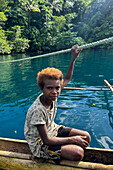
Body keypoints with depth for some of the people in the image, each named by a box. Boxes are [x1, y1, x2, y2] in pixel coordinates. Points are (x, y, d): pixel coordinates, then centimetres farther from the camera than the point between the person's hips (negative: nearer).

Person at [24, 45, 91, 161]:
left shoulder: (52, 95, -13)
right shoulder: (38, 110, -33)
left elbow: (67, 79, 4)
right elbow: (46, 140, -26)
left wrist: (73, 59, -2)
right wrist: (72, 139, -20)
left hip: (52, 130, 7)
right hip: (40, 144, -7)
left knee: (86, 137, 0)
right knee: (78, 153, -23)